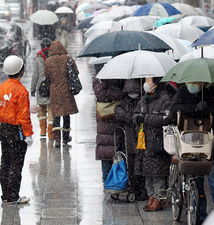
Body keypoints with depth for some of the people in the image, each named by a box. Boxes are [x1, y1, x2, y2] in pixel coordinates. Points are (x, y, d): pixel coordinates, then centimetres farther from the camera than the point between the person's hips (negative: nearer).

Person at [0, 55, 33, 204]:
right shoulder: (21, 91, -18)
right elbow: (24, 116, -18)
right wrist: (28, 134, -13)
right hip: (16, 130, -7)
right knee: (16, 164, 1)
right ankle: (13, 197, 4)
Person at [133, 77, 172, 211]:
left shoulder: (164, 99, -9)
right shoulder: (144, 100, 16)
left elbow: (165, 119, -19)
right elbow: (136, 115, 18)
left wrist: (145, 118, -15)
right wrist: (138, 118, -6)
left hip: (158, 140, -7)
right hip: (145, 139, 7)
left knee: (158, 172, -7)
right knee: (147, 171, 9)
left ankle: (158, 199, -2)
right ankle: (151, 196, 18)